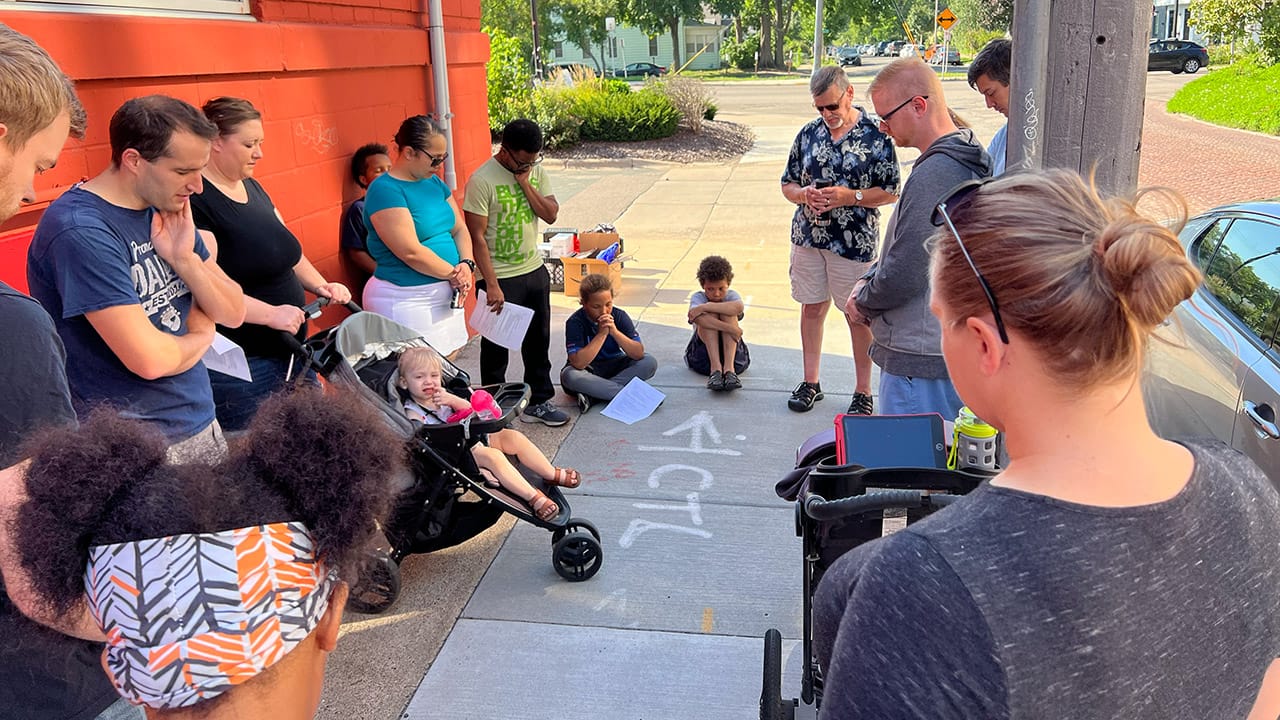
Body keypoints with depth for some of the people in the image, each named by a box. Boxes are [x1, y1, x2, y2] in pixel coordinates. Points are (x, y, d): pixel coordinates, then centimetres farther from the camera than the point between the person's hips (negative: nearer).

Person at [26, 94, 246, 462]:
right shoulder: (80, 230, -21)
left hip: (201, 425, 7)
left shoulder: (170, 210, 4)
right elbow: (149, 359, -26)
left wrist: (185, 259, -13)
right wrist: (201, 336, -6)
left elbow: (234, 314, 4)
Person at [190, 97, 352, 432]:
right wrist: (270, 313, -26)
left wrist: (320, 285, 7)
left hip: (290, 352, 9)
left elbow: (286, 249, 22)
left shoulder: (252, 188, 13)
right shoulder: (195, 200, -16)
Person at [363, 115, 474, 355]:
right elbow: (411, 252, -21)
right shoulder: (384, 190, -14)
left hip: (446, 295, 8)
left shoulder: (434, 182, 12)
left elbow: (459, 229, 14)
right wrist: (454, 275, -11)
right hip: (406, 300, -8)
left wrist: (467, 264, -5)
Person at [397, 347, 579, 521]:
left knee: (513, 436, -9)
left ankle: (553, 474, -2)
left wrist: (453, 400, -13)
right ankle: (533, 497, -36)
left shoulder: (441, 395, 13)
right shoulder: (413, 413, -7)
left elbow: (470, 409, 7)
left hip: (475, 437, 8)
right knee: (492, 455, -31)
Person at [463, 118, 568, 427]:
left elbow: (551, 214, -3)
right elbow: (477, 236, -18)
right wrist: (492, 285, -20)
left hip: (535, 271, 6)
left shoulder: (536, 171, 2)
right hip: (500, 278, -6)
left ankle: (538, 401, 30)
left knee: (538, 340, 16)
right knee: (496, 347, 5)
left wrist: (524, 183, -14)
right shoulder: (482, 180, -17)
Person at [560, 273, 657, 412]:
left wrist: (615, 332, -30)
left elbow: (639, 354, -18)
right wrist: (601, 334, -31)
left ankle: (593, 396, -26)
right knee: (569, 376, -36)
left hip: (614, 366, 3)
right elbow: (578, 363, -31)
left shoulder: (620, 316, -11)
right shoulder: (575, 322, -20)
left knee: (650, 362, -20)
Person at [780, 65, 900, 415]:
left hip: (855, 241, -4)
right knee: (812, 307, 12)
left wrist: (850, 196, -20)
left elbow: (890, 192, -6)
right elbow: (787, 184, 11)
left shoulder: (876, 135, -7)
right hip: (807, 237, 4)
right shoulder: (808, 133, 5)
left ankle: (863, 391, 17)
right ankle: (810, 382, 25)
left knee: (858, 315, 5)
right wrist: (804, 194, -11)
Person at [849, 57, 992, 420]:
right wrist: (868, 280, 6)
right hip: (955, 348, 10)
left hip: (919, 361, -10)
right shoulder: (968, 163, 11)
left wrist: (863, 301, -5)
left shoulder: (933, 175, -22)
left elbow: (905, 275, -24)